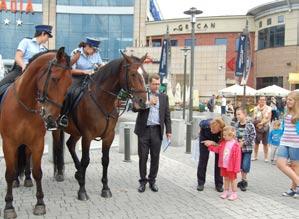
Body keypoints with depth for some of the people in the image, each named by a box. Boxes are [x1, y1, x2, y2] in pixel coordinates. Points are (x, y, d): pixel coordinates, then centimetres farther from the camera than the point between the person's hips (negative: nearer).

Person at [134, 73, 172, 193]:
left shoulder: (164, 97, 11)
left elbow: (167, 115, 11)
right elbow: (134, 108, -8)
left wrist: (168, 130, 5)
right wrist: (149, 103, -16)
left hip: (157, 130, 2)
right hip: (144, 130, -2)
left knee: (155, 157, 5)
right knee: (143, 157, 3)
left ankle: (152, 180, 19)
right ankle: (143, 180, 16)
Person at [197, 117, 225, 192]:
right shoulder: (206, 124, -39)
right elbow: (201, 124, -12)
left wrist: (213, 143, -40)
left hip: (218, 142, -1)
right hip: (205, 139, 1)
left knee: (218, 161, -4)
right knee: (203, 160, 2)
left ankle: (219, 184, 8)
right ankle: (200, 183, 13)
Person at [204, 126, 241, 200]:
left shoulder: (236, 145, -17)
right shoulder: (223, 143, 3)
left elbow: (237, 157, -16)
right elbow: (217, 149, 11)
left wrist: (236, 168, -16)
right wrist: (210, 145, 2)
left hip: (231, 166, -6)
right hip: (224, 165, 6)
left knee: (232, 179, 8)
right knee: (226, 179, 18)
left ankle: (234, 193, 20)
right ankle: (226, 191, 29)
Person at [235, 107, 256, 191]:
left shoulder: (250, 125, -12)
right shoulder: (236, 125, 2)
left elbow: (253, 136, -13)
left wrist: (243, 142, -15)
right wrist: (237, 141, -9)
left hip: (247, 148, -5)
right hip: (239, 148, 5)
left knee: (245, 166, -8)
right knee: (240, 165, 12)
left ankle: (244, 181, 11)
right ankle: (244, 180, 27)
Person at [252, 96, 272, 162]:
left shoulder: (268, 108, -4)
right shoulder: (255, 108, 2)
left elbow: (268, 119, -9)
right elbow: (254, 118, -1)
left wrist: (261, 123, -20)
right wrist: (256, 122, -20)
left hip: (265, 127, -2)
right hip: (257, 127, 2)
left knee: (265, 143, 2)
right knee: (256, 142, 9)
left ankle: (266, 157, 12)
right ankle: (255, 156, 20)